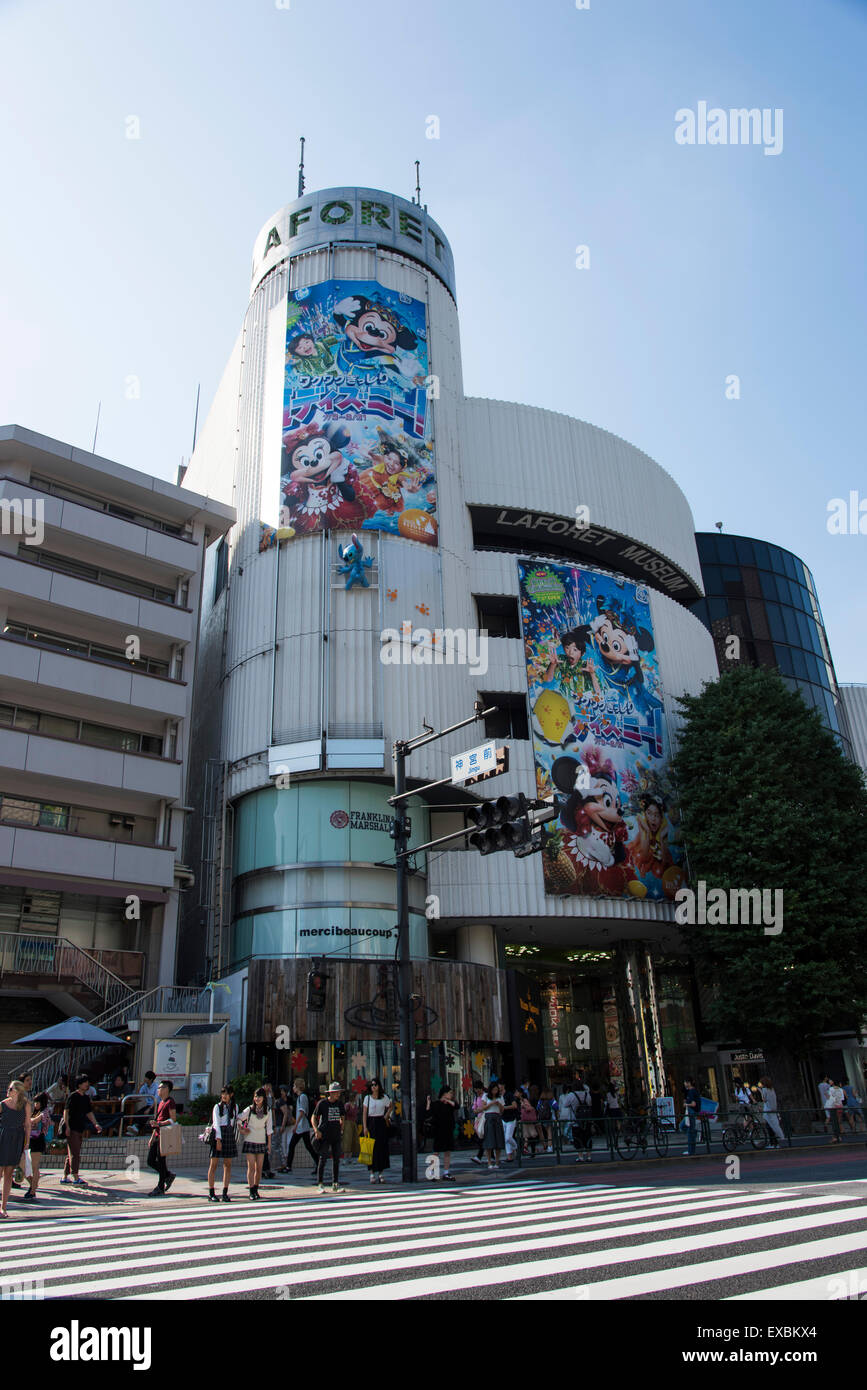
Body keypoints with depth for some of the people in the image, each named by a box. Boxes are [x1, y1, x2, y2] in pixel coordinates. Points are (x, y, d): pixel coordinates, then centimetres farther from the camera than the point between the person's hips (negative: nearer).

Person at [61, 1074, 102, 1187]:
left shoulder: (86, 1097, 14)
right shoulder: (73, 1096, -9)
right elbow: (66, 1111, -12)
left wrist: (95, 1124, 11)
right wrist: (67, 1126, -19)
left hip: (80, 1129, 8)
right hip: (72, 1129, -8)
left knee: (72, 1154, 12)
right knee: (74, 1153, -9)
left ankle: (65, 1177, 20)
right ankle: (75, 1178, -8)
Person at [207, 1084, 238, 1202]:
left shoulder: (235, 1107, 12)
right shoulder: (217, 1107, 1)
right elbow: (216, 1124, -6)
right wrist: (218, 1140, -14)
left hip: (230, 1134, 4)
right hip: (218, 1134, -4)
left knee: (228, 1165, 2)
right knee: (214, 1164, -1)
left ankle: (225, 1193, 6)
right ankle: (211, 1193, 5)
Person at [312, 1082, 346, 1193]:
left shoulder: (340, 1103, 8)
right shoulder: (322, 1103, -6)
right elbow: (314, 1117, -3)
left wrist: (341, 1131, 13)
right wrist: (316, 1130, -16)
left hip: (336, 1135, 5)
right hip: (324, 1135, -5)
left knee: (336, 1160, 6)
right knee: (323, 1160, -5)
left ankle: (335, 1184, 14)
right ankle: (321, 1184, 4)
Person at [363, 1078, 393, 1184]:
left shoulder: (384, 1097, 3)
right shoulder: (367, 1098, 1)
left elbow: (391, 1107, 20)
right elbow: (364, 1114, 0)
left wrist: (386, 1115, 4)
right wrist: (365, 1127, -8)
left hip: (381, 1123, 1)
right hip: (371, 1123, -1)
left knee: (382, 1147, 0)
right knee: (371, 1148, -3)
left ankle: (381, 1173, 7)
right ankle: (372, 1173, 3)